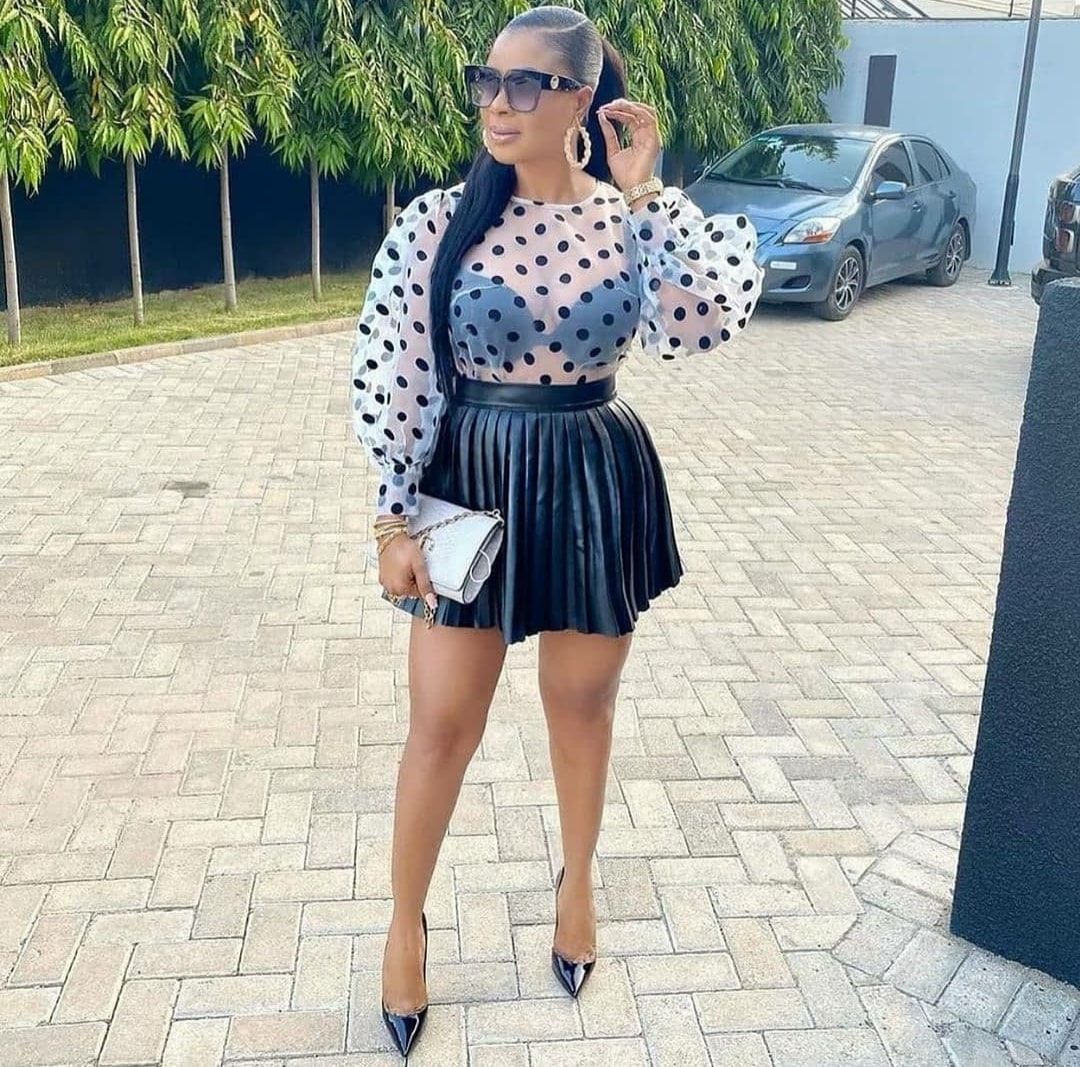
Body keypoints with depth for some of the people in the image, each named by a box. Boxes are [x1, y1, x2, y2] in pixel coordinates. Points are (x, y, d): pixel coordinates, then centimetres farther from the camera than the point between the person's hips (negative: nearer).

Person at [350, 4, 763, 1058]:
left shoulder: (630, 219, -3)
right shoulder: (436, 220, -7)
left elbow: (706, 322, -21)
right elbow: (392, 380, -6)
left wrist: (643, 193, -17)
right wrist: (396, 518, -7)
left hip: (595, 487, 1)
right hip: (472, 484, -1)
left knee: (582, 705, 17)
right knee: (442, 725, 7)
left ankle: (577, 880, 43)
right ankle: (406, 919, 31)